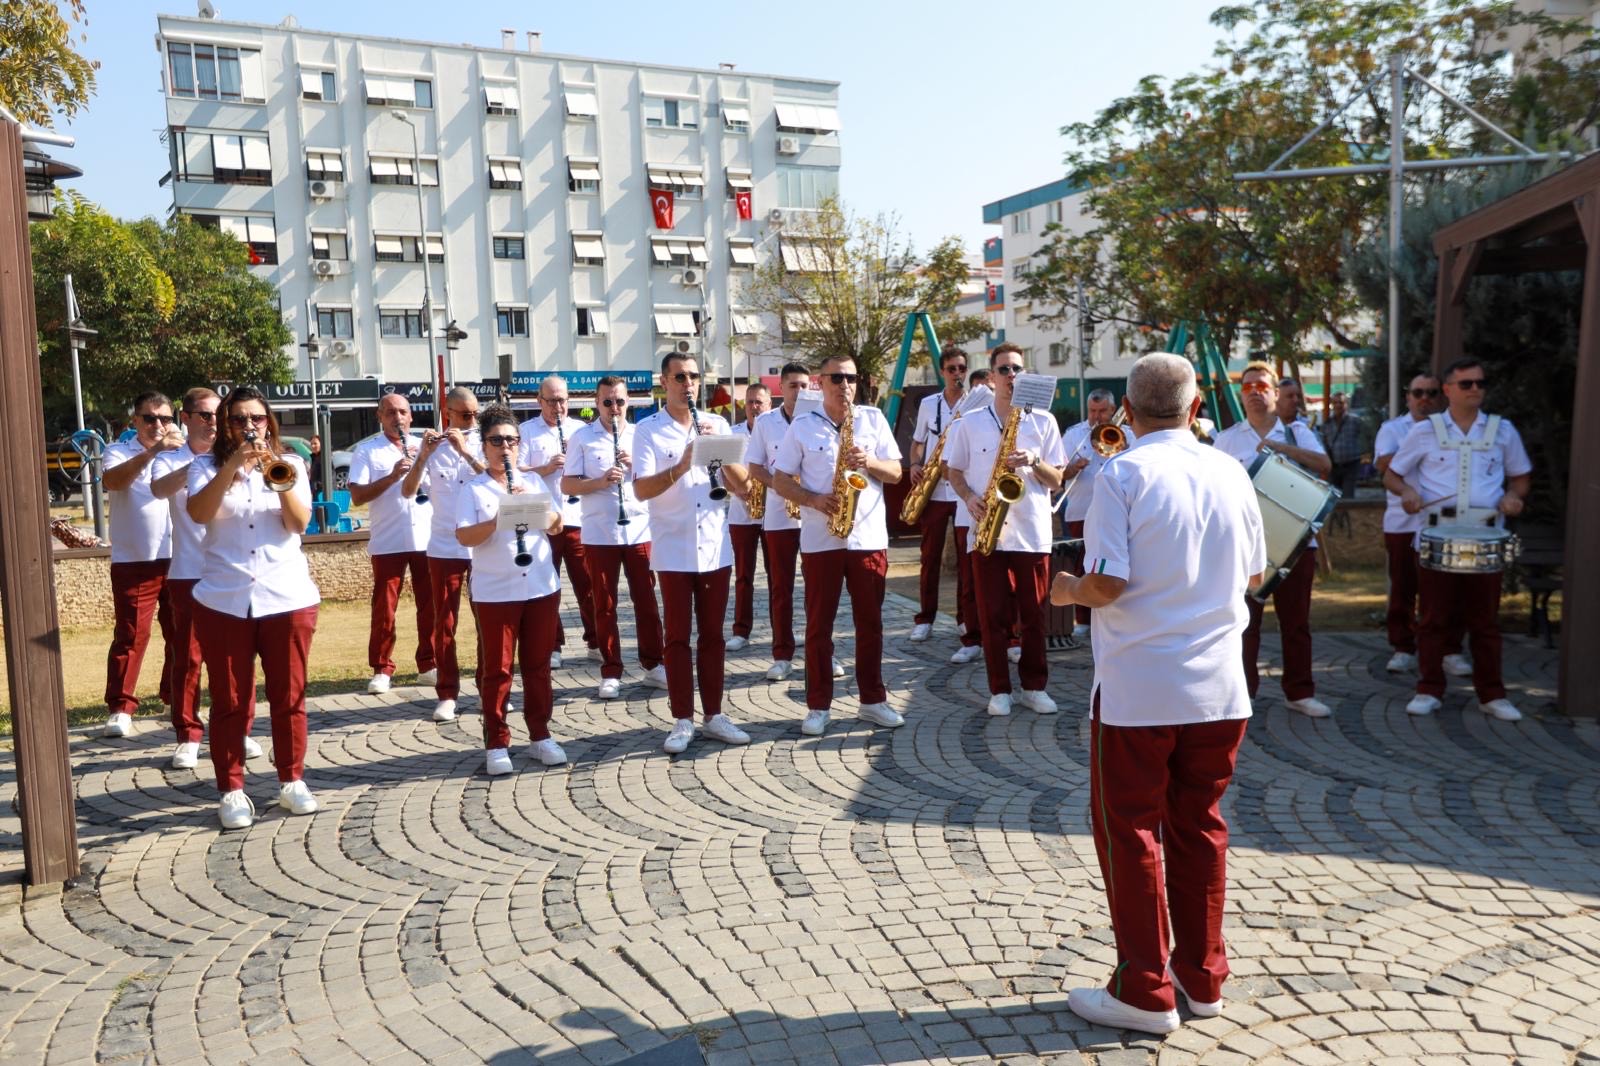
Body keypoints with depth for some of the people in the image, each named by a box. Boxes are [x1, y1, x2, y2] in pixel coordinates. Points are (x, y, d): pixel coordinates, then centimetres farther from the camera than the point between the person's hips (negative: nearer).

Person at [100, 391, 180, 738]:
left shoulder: (180, 454, 11)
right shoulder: (119, 452, 0)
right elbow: (111, 480, -21)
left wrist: (183, 444, -15)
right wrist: (152, 451, -34)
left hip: (178, 560, 4)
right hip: (134, 563, -3)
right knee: (131, 636, -3)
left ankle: (174, 698, 24)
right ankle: (120, 709, 3)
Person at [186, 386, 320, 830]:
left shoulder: (289, 463, 7)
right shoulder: (207, 466, 4)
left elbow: (300, 522, -5)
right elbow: (199, 513, -15)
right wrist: (232, 467, -25)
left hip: (287, 597, 1)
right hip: (223, 601, -1)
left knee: (289, 695, 7)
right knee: (229, 701, 4)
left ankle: (292, 781, 19)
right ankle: (231, 790, 13)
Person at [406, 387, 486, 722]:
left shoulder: (483, 444, 1)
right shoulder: (431, 446, 2)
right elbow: (408, 492, -5)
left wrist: (464, 450, -21)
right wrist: (423, 455, -18)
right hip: (444, 548, 0)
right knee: (444, 623, 3)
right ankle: (447, 694, 9)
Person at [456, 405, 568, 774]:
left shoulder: (534, 482, 10)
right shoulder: (472, 490, 0)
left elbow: (557, 525, 3)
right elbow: (464, 537, -11)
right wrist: (500, 517, -22)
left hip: (542, 588, 3)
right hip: (494, 593, -3)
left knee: (538, 665, 9)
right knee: (496, 669, 2)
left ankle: (540, 735, 19)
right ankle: (496, 743, 10)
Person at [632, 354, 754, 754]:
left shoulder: (717, 424, 7)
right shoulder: (648, 430, -3)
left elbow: (741, 485, 2)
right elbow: (641, 489, -13)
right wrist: (681, 467, -27)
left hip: (716, 548, 3)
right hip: (673, 551, -3)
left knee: (713, 634, 10)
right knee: (678, 636, 4)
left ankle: (714, 715, 19)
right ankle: (682, 720, 11)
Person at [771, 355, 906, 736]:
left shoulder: (874, 419, 7)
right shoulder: (802, 427, 3)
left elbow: (896, 472, 6)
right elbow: (780, 480, 2)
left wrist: (870, 462, -14)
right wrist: (813, 500, -14)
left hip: (869, 538, 1)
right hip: (820, 541, -1)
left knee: (870, 623, 7)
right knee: (819, 624, 3)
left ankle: (873, 700, 18)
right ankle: (818, 705, 11)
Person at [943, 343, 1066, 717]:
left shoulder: (1043, 421, 6)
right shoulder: (971, 422, 6)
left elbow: (1056, 480, 5)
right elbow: (954, 470, 12)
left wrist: (1033, 461, -14)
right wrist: (969, 497, -7)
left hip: (1032, 533, 0)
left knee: (1034, 615, 5)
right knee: (994, 615, 3)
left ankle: (1034, 686, 18)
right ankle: (999, 689, 13)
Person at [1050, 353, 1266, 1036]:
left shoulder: (1123, 475, -12)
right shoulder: (1229, 473, 4)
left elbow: (1109, 582, -18)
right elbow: (1254, 572, 13)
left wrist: (1068, 591, 2)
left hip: (1138, 689, -5)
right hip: (1219, 686, 5)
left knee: (1129, 831, 6)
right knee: (1200, 827, 16)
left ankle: (1146, 992, 13)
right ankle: (1203, 975, 26)